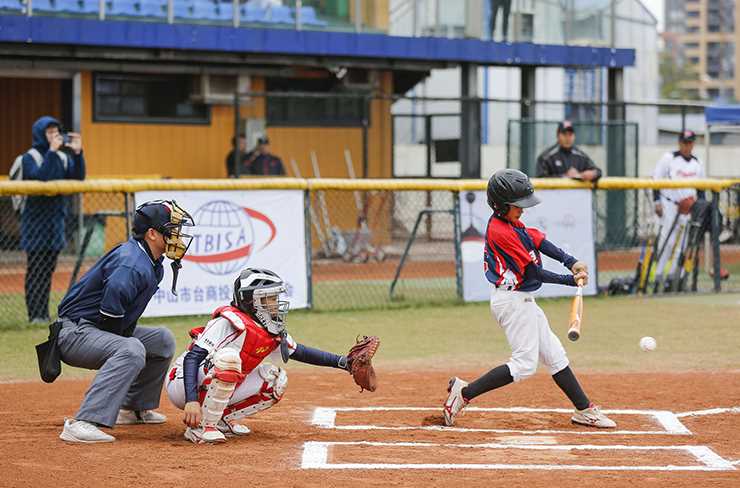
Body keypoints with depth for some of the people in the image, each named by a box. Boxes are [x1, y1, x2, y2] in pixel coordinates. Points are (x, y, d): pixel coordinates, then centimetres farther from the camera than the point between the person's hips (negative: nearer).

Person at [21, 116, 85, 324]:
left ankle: (44, 313, 13)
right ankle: (35, 314, -1)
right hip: (36, 219, -5)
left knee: (48, 268, 8)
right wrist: (51, 152, -23)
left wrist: (77, 153, -12)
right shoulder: (30, 157, -6)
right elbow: (40, 177, -23)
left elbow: (78, 177, -1)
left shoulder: (63, 156, 9)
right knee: (35, 269, -4)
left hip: (56, 218, 5)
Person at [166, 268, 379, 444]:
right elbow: (192, 357, -28)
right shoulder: (230, 322, -23)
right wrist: (191, 401, -40)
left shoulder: (274, 334, 3)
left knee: (276, 380, 2)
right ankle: (201, 426, -25)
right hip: (183, 386, -8)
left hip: (212, 391, 8)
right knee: (228, 357, -34)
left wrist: (343, 362, 9)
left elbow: (298, 351, 18)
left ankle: (222, 418, 5)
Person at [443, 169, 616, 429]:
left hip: (522, 300, 11)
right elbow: (533, 272, -19)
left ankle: (584, 410, 19)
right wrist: (571, 280, -11)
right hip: (513, 301, -11)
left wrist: (571, 262, -8)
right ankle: (464, 392, -5)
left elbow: (538, 240, 6)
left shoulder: (509, 223, 7)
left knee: (554, 355, 13)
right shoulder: (502, 232, -22)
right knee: (524, 365, -10)